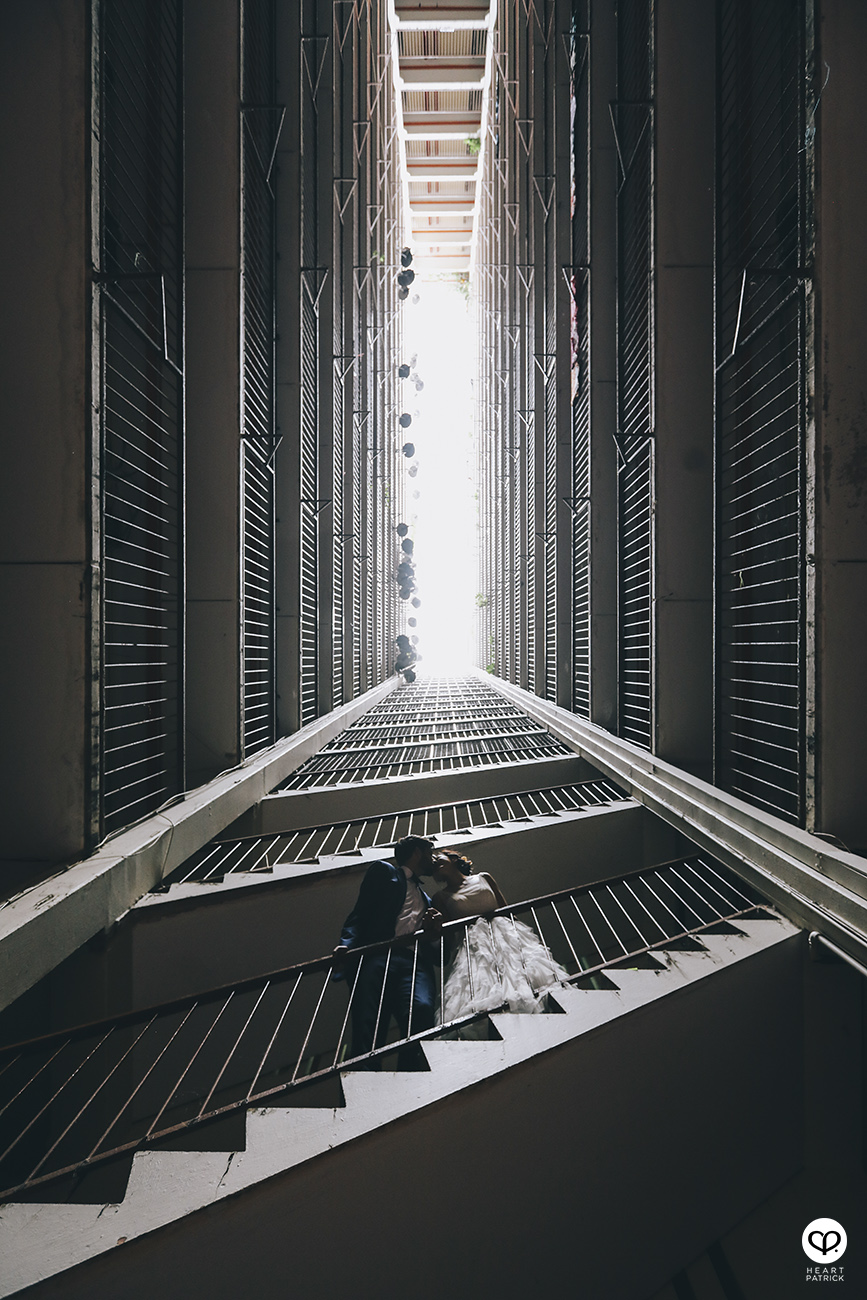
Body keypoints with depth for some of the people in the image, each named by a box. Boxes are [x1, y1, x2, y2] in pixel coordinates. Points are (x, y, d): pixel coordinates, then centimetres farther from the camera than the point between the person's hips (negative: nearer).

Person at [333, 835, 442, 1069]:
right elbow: (360, 913, 9)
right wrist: (347, 944, -12)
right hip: (380, 955, -3)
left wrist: (433, 934, 4)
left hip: (417, 963, 3)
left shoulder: (426, 899, 40)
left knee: (422, 1009, -31)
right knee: (367, 1023, -28)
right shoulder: (384, 872, 25)